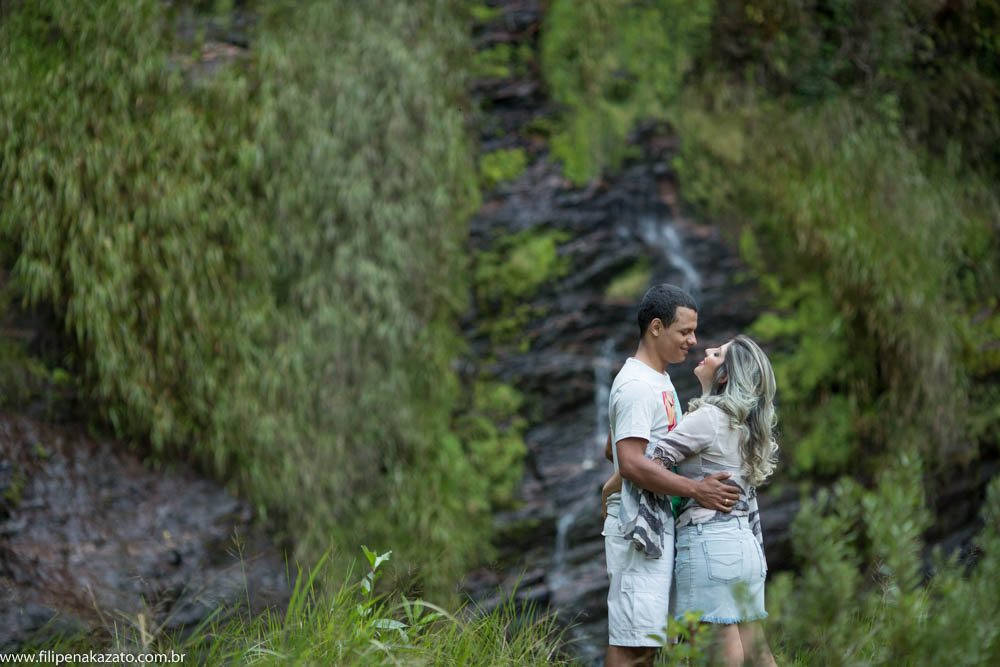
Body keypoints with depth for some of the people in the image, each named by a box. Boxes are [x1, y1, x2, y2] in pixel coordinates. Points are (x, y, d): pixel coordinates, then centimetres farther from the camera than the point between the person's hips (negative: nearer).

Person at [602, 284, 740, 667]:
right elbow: (632, 464, -24)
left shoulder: (658, 380, 19)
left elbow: (615, 448, 29)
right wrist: (696, 489, -20)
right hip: (640, 528, -10)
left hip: (658, 527, 10)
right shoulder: (637, 385, -15)